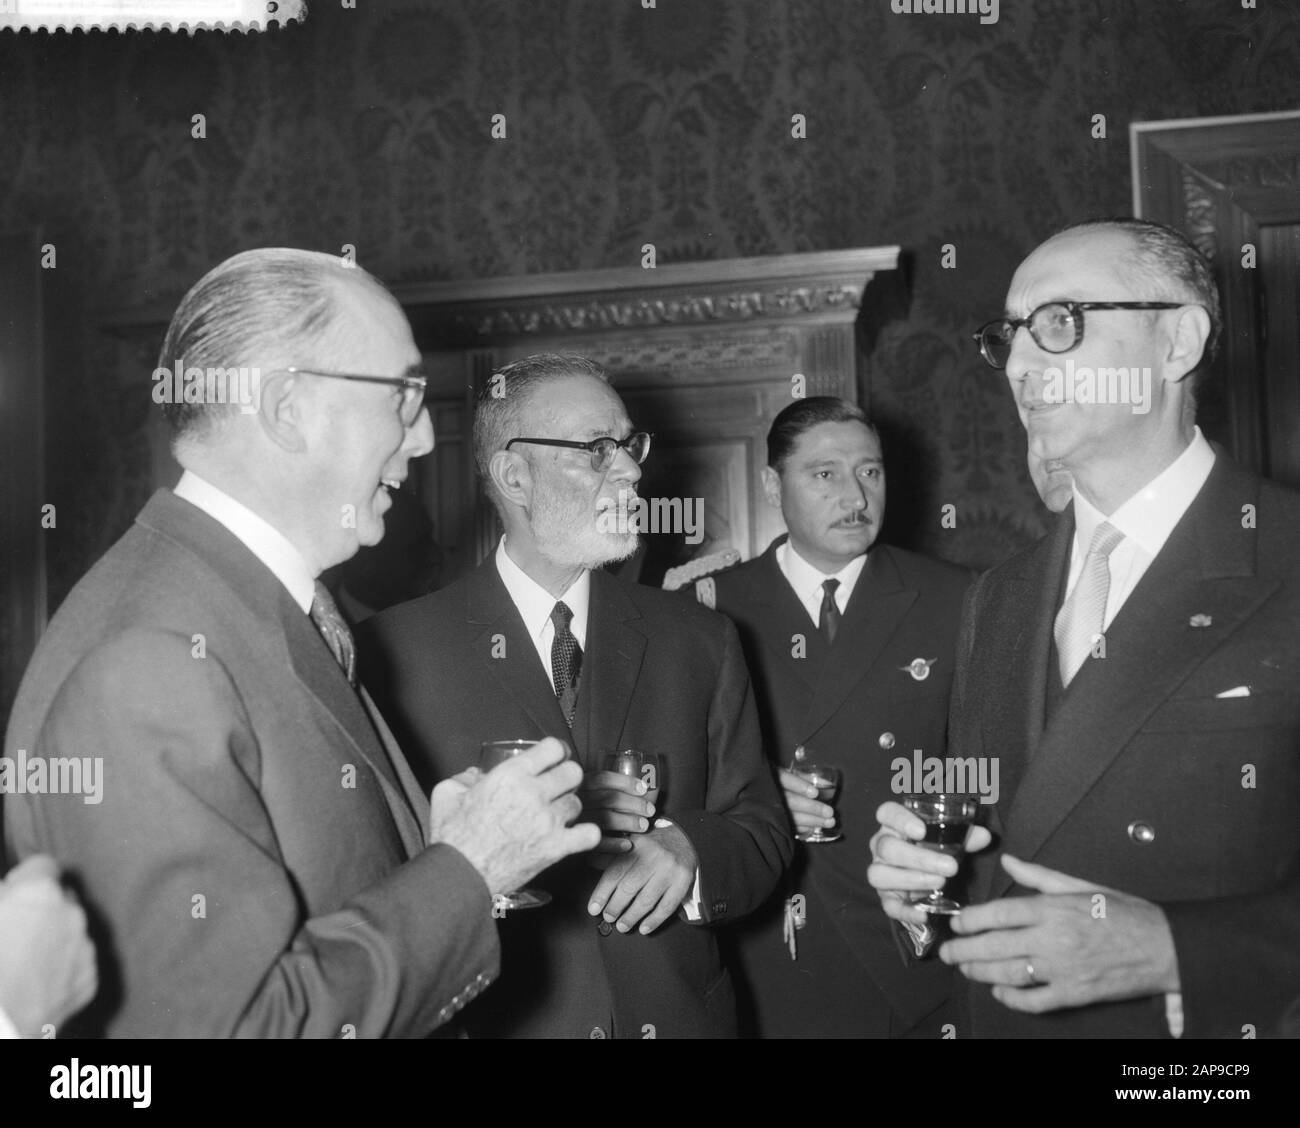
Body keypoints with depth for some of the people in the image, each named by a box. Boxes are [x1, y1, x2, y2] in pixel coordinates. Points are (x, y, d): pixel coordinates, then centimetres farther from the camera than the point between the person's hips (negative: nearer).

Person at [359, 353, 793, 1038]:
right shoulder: (397, 649, -10)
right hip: (498, 1019, -3)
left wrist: (688, 853, -18)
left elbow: (762, 832, 1)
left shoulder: (701, 642, 1)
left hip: (679, 1013, 3)